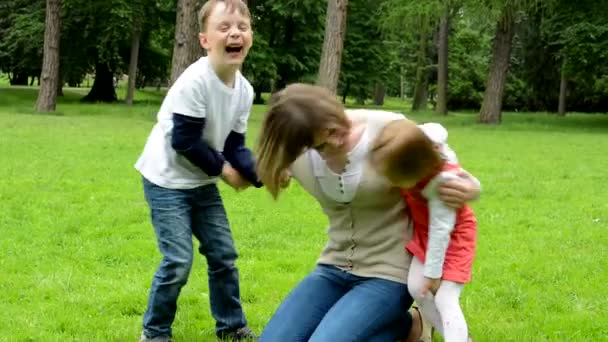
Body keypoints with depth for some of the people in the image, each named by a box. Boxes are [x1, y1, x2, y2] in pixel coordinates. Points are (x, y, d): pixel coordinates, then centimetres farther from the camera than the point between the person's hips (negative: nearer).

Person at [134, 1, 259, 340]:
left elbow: (235, 145, 0)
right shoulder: (194, 82, -26)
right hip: (167, 181, -7)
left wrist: (260, 173, -17)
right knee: (179, 261, -10)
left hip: (202, 183, 8)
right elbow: (184, 141, -24)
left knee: (224, 254, 11)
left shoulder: (244, 90, -3)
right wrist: (223, 168, -14)